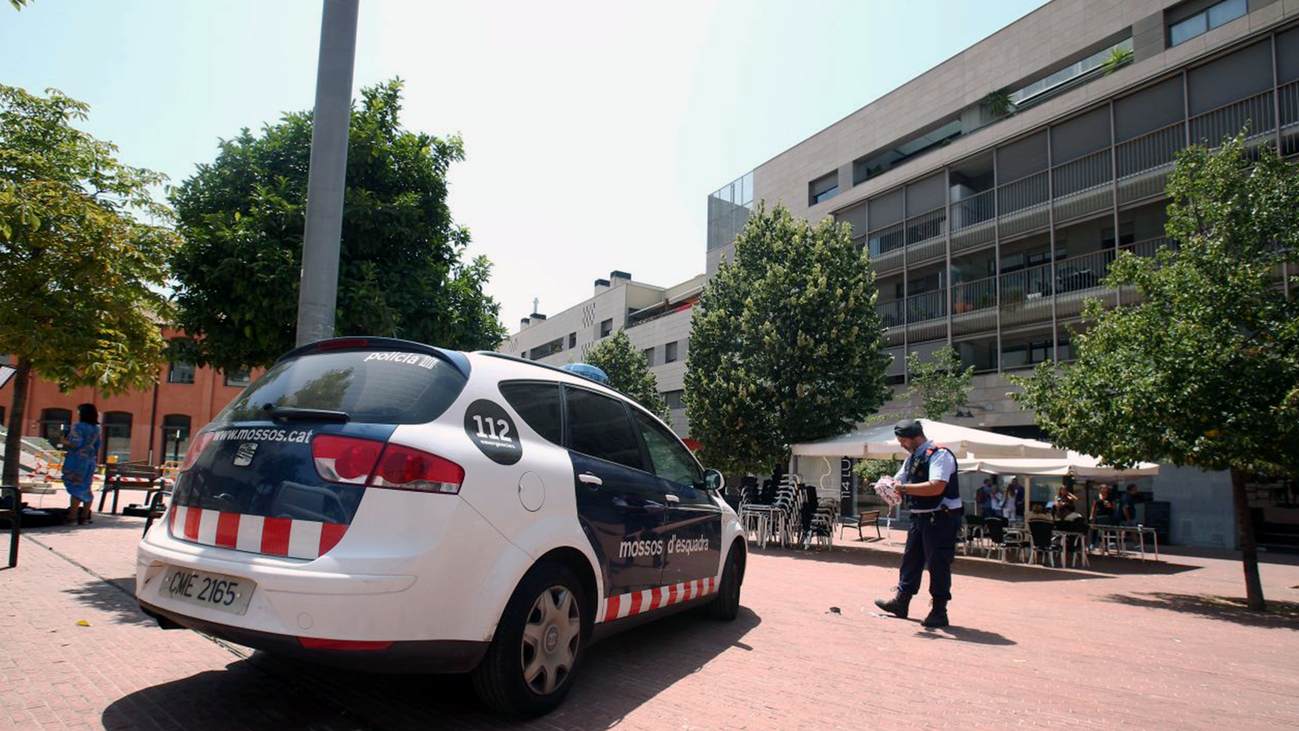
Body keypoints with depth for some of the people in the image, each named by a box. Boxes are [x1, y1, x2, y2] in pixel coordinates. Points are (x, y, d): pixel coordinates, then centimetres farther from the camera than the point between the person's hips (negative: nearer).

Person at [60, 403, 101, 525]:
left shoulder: (78, 426, -11)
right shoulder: (96, 429, 11)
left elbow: (76, 443, -18)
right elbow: (97, 446, 14)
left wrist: (65, 443, -3)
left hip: (78, 459, -7)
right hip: (90, 460, 7)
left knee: (75, 488, -6)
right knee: (86, 488, 11)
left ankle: (72, 516, -6)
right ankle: (85, 515, 14)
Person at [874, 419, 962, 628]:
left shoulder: (939, 454, -16)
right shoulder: (912, 458, 14)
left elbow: (936, 487, -28)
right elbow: (898, 481, 20)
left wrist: (904, 488, -25)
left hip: (941, 519, -9)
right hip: (919, 518, 9)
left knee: (938, 565, -2)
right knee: (910, 559, 17)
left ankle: (939, 612, 9)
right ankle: (901, 602, 29)